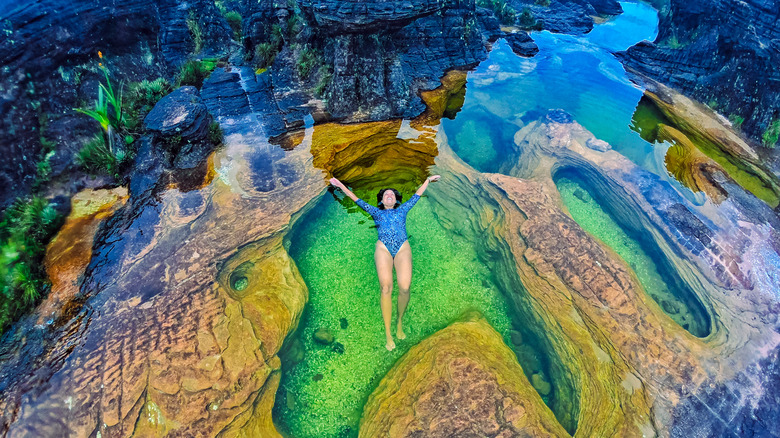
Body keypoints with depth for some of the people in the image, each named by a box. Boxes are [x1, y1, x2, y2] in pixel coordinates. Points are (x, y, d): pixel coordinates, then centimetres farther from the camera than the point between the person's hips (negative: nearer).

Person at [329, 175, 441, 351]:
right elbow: (357, 200, 29)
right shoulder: (376, 212, 26)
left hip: (403, 248, 1)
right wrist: (341, 185, 30)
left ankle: (400, 322, 6)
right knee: (386, 286, -20)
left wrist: (428, 179, 47)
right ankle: (388, 333, -13)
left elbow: (417, 195, 37)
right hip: (383, 249, -1)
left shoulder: (402, 210, 28)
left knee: (404, 287, -19)